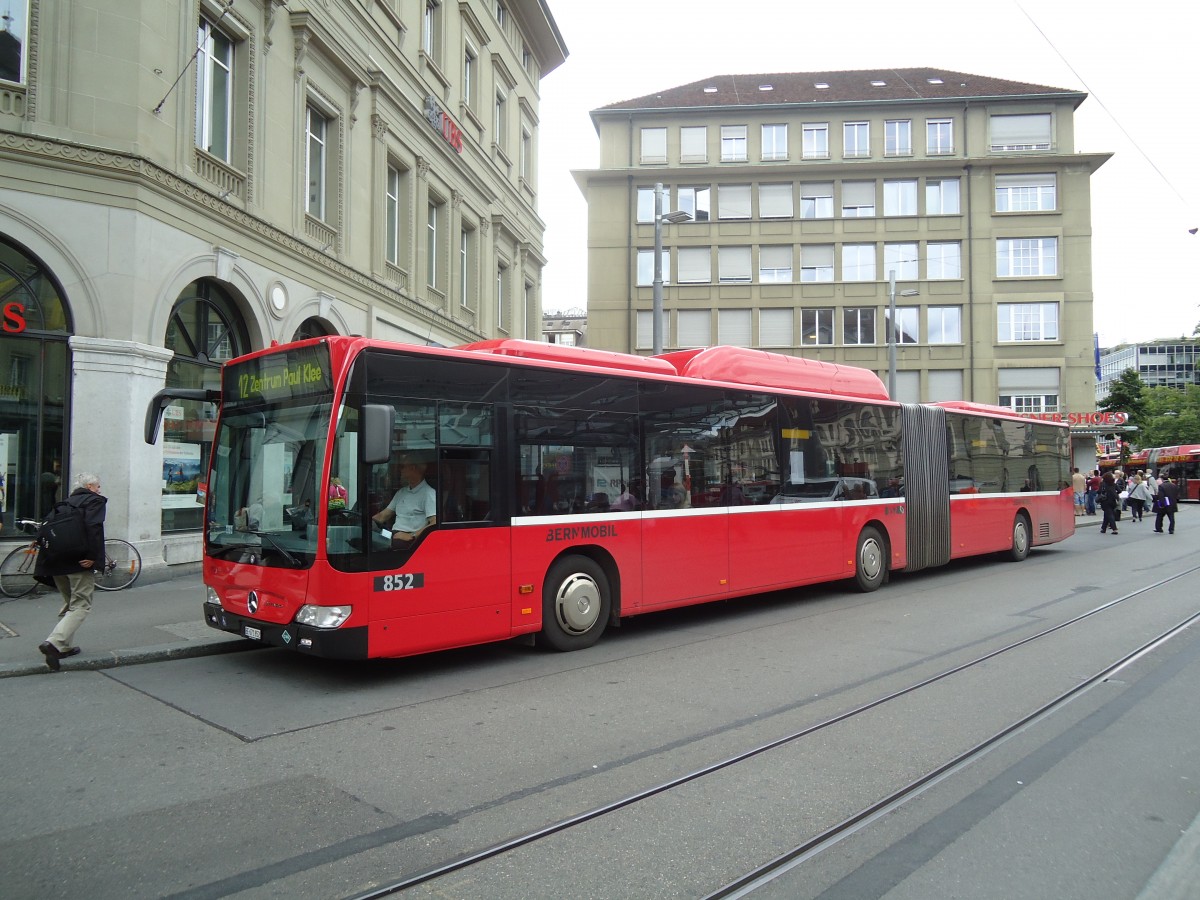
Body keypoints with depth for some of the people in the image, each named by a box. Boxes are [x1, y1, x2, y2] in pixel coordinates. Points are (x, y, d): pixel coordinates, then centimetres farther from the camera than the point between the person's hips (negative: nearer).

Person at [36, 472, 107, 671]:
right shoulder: (95, 500, -3)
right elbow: (94, 527, -20)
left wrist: (46, 563, 16)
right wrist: (93, 556, -20)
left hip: (56, 562, 8)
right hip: (79, 563, -8)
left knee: (69, 604, 22)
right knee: (81, 606, -4)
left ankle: (65, 646, 24)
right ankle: (54, 642, -21)